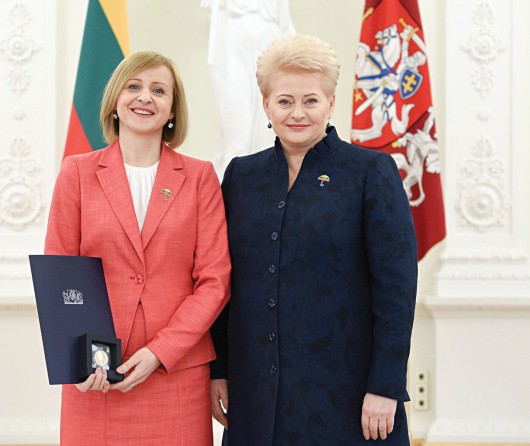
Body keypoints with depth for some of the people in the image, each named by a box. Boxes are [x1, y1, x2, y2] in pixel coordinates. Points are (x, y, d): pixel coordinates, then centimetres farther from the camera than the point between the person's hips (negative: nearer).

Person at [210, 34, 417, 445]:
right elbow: (222, 282, 11)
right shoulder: (241, 175, 8)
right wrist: (218, 371, 6)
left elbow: (397, 286, -8)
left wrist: (385, 388, -13)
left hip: (343, 392, -3)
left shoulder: (372, 172, -4)